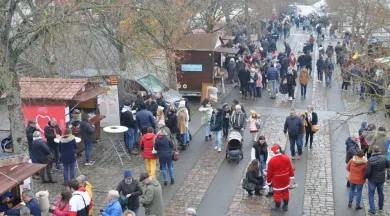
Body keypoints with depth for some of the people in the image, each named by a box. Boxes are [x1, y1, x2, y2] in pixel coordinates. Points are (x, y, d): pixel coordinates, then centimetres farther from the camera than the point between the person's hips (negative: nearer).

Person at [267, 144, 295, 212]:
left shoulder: (272, 160, -22)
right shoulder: (286, 157, -10)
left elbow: (269, 172, -13)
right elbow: (290, 168, 1)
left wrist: (268, 181, 0)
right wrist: (291, 176, 14)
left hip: (277, 180, -4)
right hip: (285, 179, 4)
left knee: (277, 193, 10)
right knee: (285, 192, 18)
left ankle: (278, 207, 22)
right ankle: (286, 206, 30)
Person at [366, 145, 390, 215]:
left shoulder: (371, 160, -26)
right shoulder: (384, 158, -12)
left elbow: (368, 171, -23)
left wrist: (366, 176, -3)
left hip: (372, 180, -4)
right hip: (381, 179, 4)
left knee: (371, 195, 10)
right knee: (381, 193, 24)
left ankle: (372, 210, 10)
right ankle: (381, 207, 41)